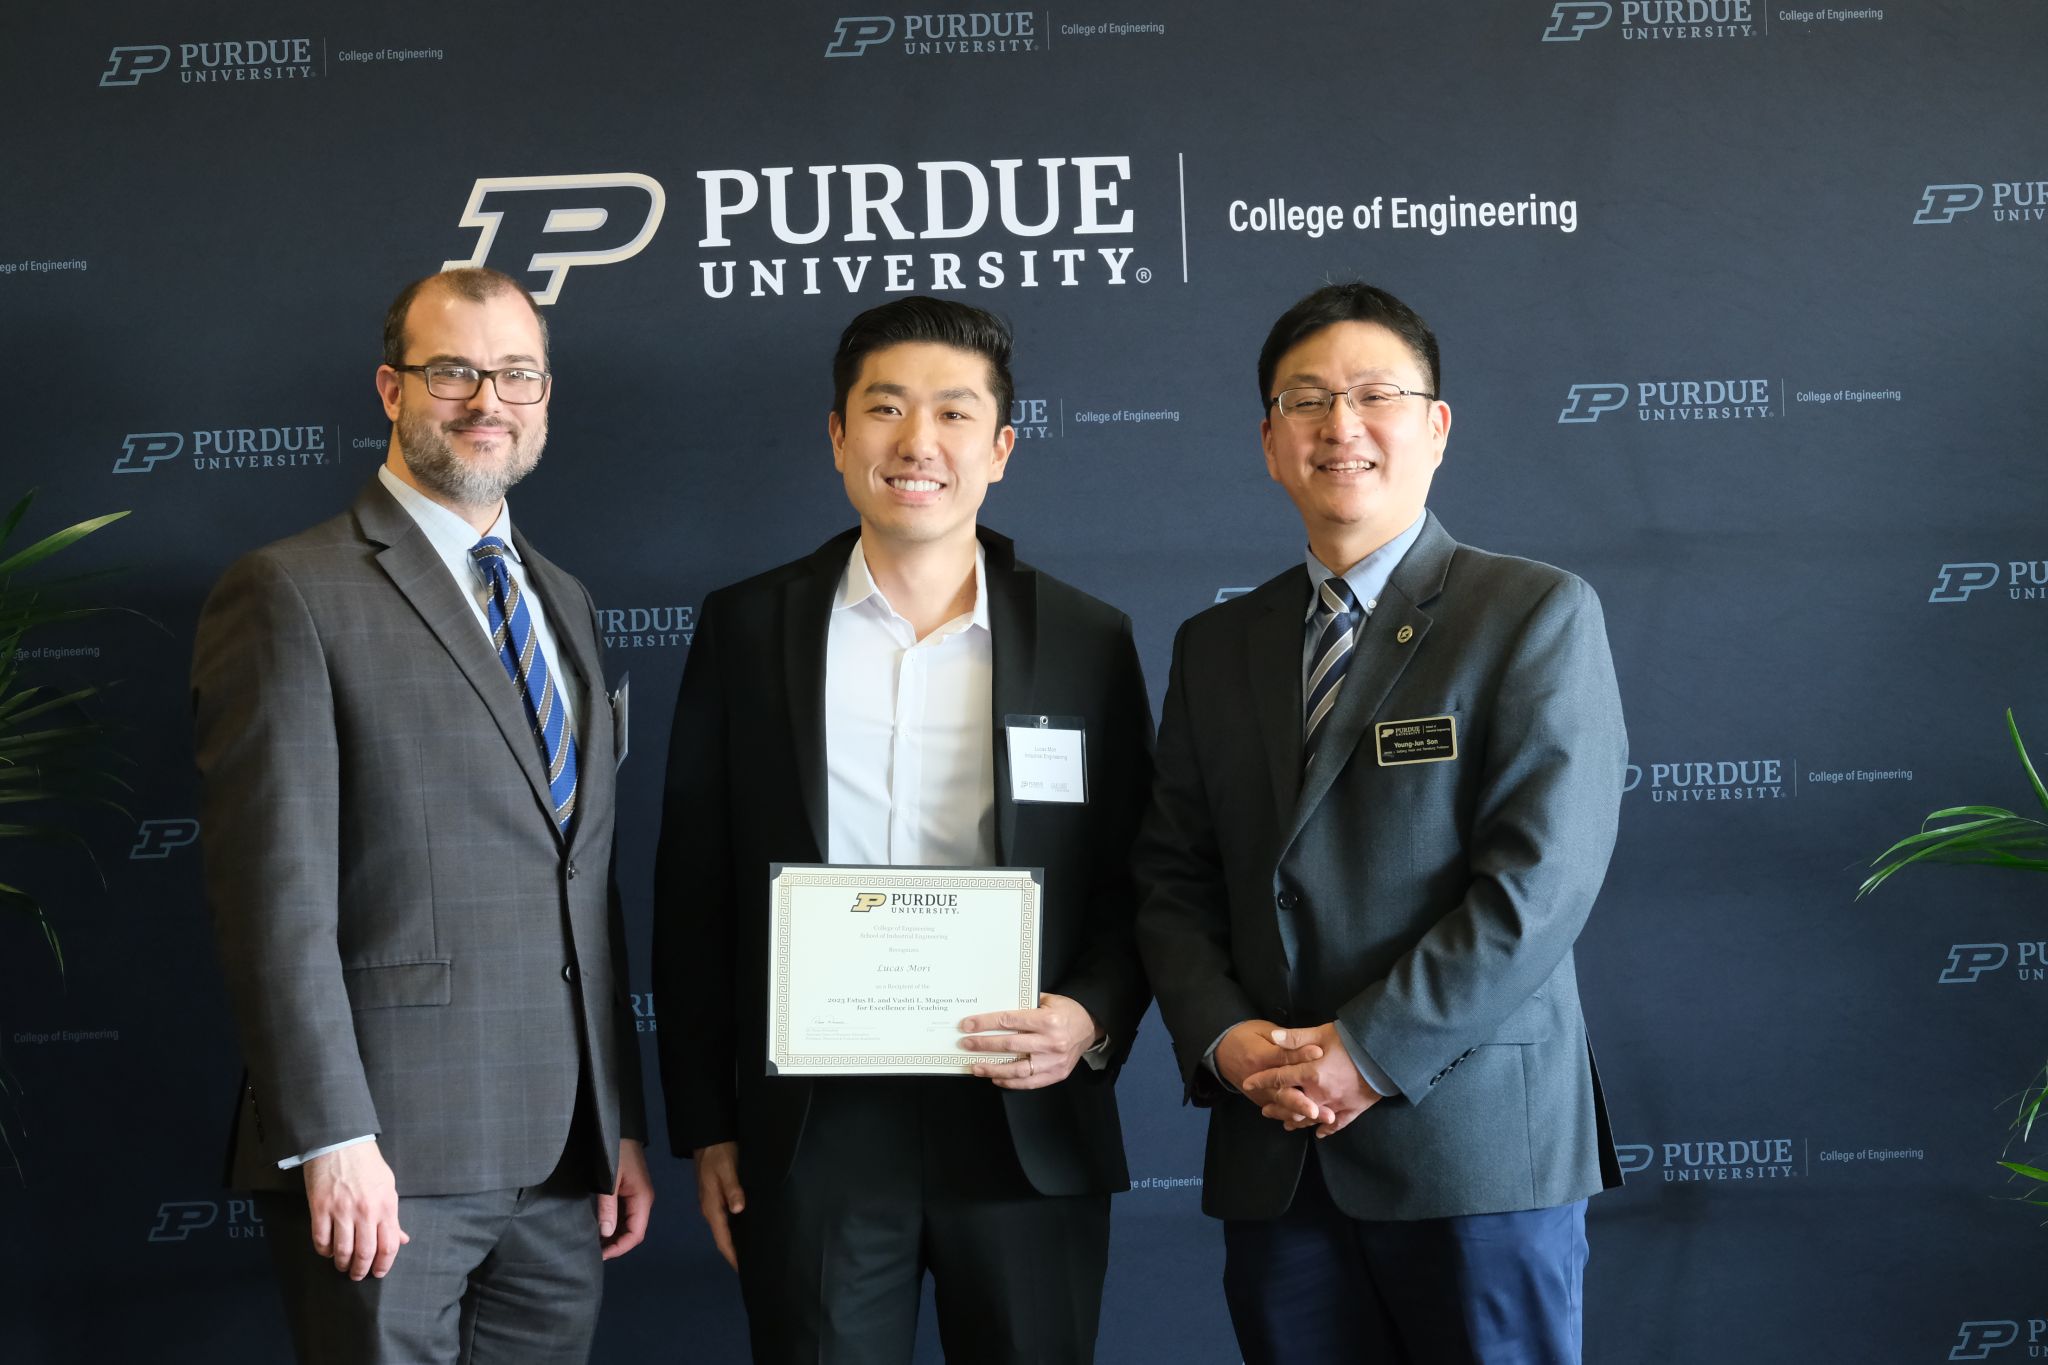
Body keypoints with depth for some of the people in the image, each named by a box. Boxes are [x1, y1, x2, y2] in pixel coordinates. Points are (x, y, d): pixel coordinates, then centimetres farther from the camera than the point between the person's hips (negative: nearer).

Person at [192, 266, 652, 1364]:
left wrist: (624, 1124, 13)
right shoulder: (292, 594, -5)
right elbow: (274, 892, -12)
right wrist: (331, 1139, -18)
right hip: (388, 1159, -6)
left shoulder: (566, 605, 17)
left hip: (563, 1162, 6)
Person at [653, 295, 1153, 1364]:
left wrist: (1091, 1018, -11)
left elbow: (1139, 884, 8)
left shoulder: (1089, 641, 5)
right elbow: (691, 892, 6)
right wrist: (706, 1125, 4)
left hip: (1024, 1127, 0)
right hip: (813, 1136, 0)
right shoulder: (746, 629, 5)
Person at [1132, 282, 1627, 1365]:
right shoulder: (1216, 647, 14)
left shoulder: (1537, 615, -2)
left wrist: (1369, 1051, -15)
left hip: (1476, 1148, -4)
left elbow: (1540, 879, -11)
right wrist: (1224, 1036, -6)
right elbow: (1171, 880, 12)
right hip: (1274, 1158, 4)